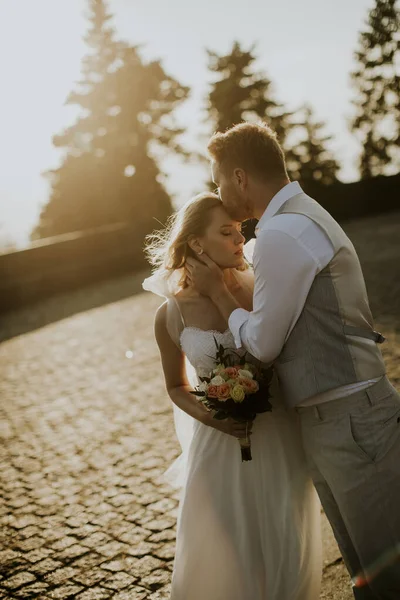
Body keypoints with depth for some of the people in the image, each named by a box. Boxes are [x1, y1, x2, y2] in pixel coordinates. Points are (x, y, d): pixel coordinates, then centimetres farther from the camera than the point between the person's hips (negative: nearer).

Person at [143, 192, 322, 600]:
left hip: (281, 439, 1)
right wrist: (207, 416, -12)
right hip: (220, 444, 0)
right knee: (221, 558, 11)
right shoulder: (170, 315, -8)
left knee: (287, 553, 14)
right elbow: (177, 386, 7)